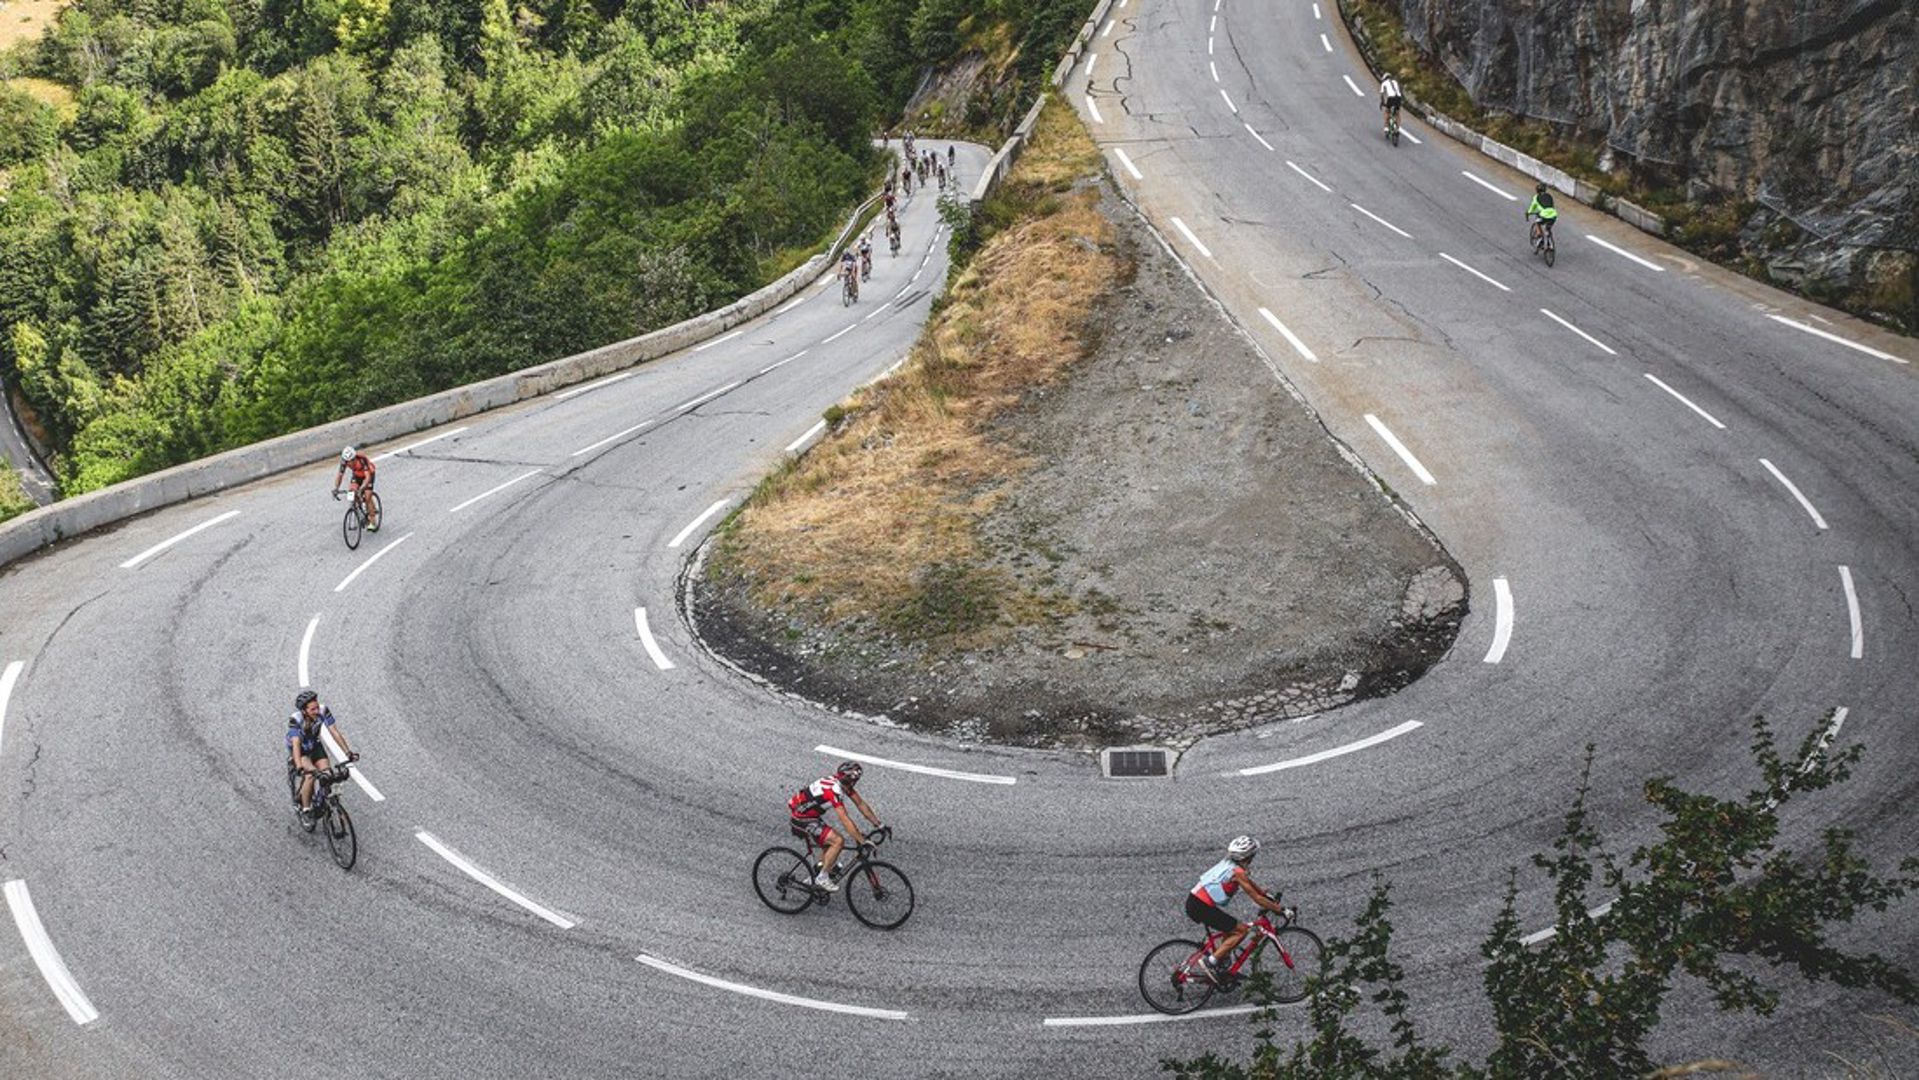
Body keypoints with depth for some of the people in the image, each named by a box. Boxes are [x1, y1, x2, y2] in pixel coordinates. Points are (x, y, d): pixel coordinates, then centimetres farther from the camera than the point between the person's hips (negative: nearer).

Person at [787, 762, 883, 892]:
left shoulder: (843, 783, -4)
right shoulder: (834, 790, -31)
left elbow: (860, 803, 4)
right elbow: (846, 820, -33)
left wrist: (878, 824, 3)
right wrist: (863, 842, -31)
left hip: (811, 815, 10)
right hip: (801, 819, -10)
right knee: (838, 841, -17)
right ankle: (822, 878, -5)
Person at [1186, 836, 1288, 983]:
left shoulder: (1227, 863, 15)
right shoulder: (1237, 872, -12)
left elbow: (1250, 883, 28)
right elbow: (1257, 898, -10)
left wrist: (1269, 896, 32)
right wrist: (1279, 910, -3)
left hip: (1193, 901, 9)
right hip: (1202, 909, -9)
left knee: (1231, 929, 25)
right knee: (1241, 930, -2)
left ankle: (1222, 965, 27)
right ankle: (1210, 961, -5)